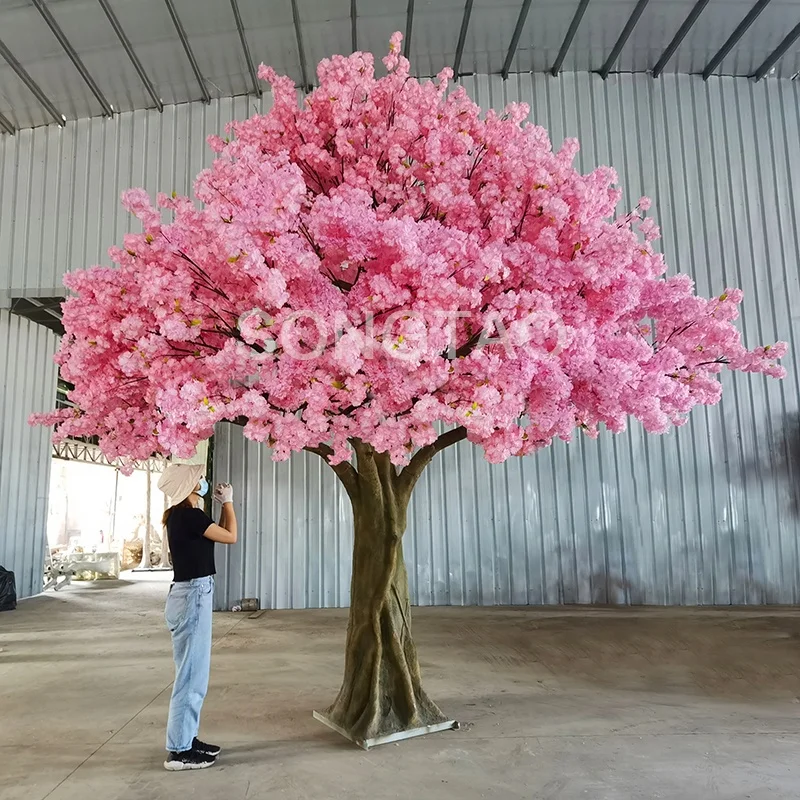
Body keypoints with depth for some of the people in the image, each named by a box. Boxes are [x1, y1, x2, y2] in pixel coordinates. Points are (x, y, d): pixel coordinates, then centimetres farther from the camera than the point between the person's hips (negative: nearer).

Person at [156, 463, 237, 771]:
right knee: (191, 675, -2)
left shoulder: (182, 515, 12)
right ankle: (178, 751, 7)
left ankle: (186, 739, 27)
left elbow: (218, 535, 21)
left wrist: (222, 504, 16)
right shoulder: (189, 515, -18)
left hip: (191, 594, 10)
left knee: (194, 673, 17)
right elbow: (230, 537, -11)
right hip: (192, 595, -10)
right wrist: (228, 502, 1)